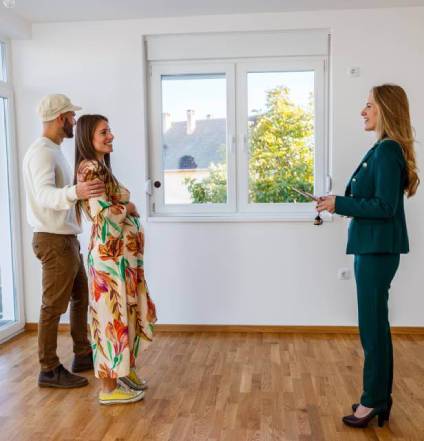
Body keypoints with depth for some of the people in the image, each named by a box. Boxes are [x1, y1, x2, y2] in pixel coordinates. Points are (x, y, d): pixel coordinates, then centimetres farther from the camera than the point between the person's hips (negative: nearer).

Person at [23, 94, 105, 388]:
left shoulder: (54, 150, 14)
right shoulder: (41, 152, -17)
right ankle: (50, 371, 10)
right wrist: (74, 192, -52)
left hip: (67, 238, 10)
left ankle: (83, 356, 30)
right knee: (54, 306, -2)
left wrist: (87, 192, 29)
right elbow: (44, 195, -34)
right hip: (54, 240, -10)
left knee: (81, 296, 17)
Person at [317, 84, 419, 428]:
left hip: (378, 250, -10)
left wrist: (340, 203, -15)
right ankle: (380, 398, 29)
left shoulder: (388, 150, -16)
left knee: (373, 326, 1)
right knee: (375, 325, 16)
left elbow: (385, 206, -21)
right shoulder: (384, 149, 14)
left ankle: (374, 401, 16)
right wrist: (340, 203, 5)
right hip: (372, 248, 10)